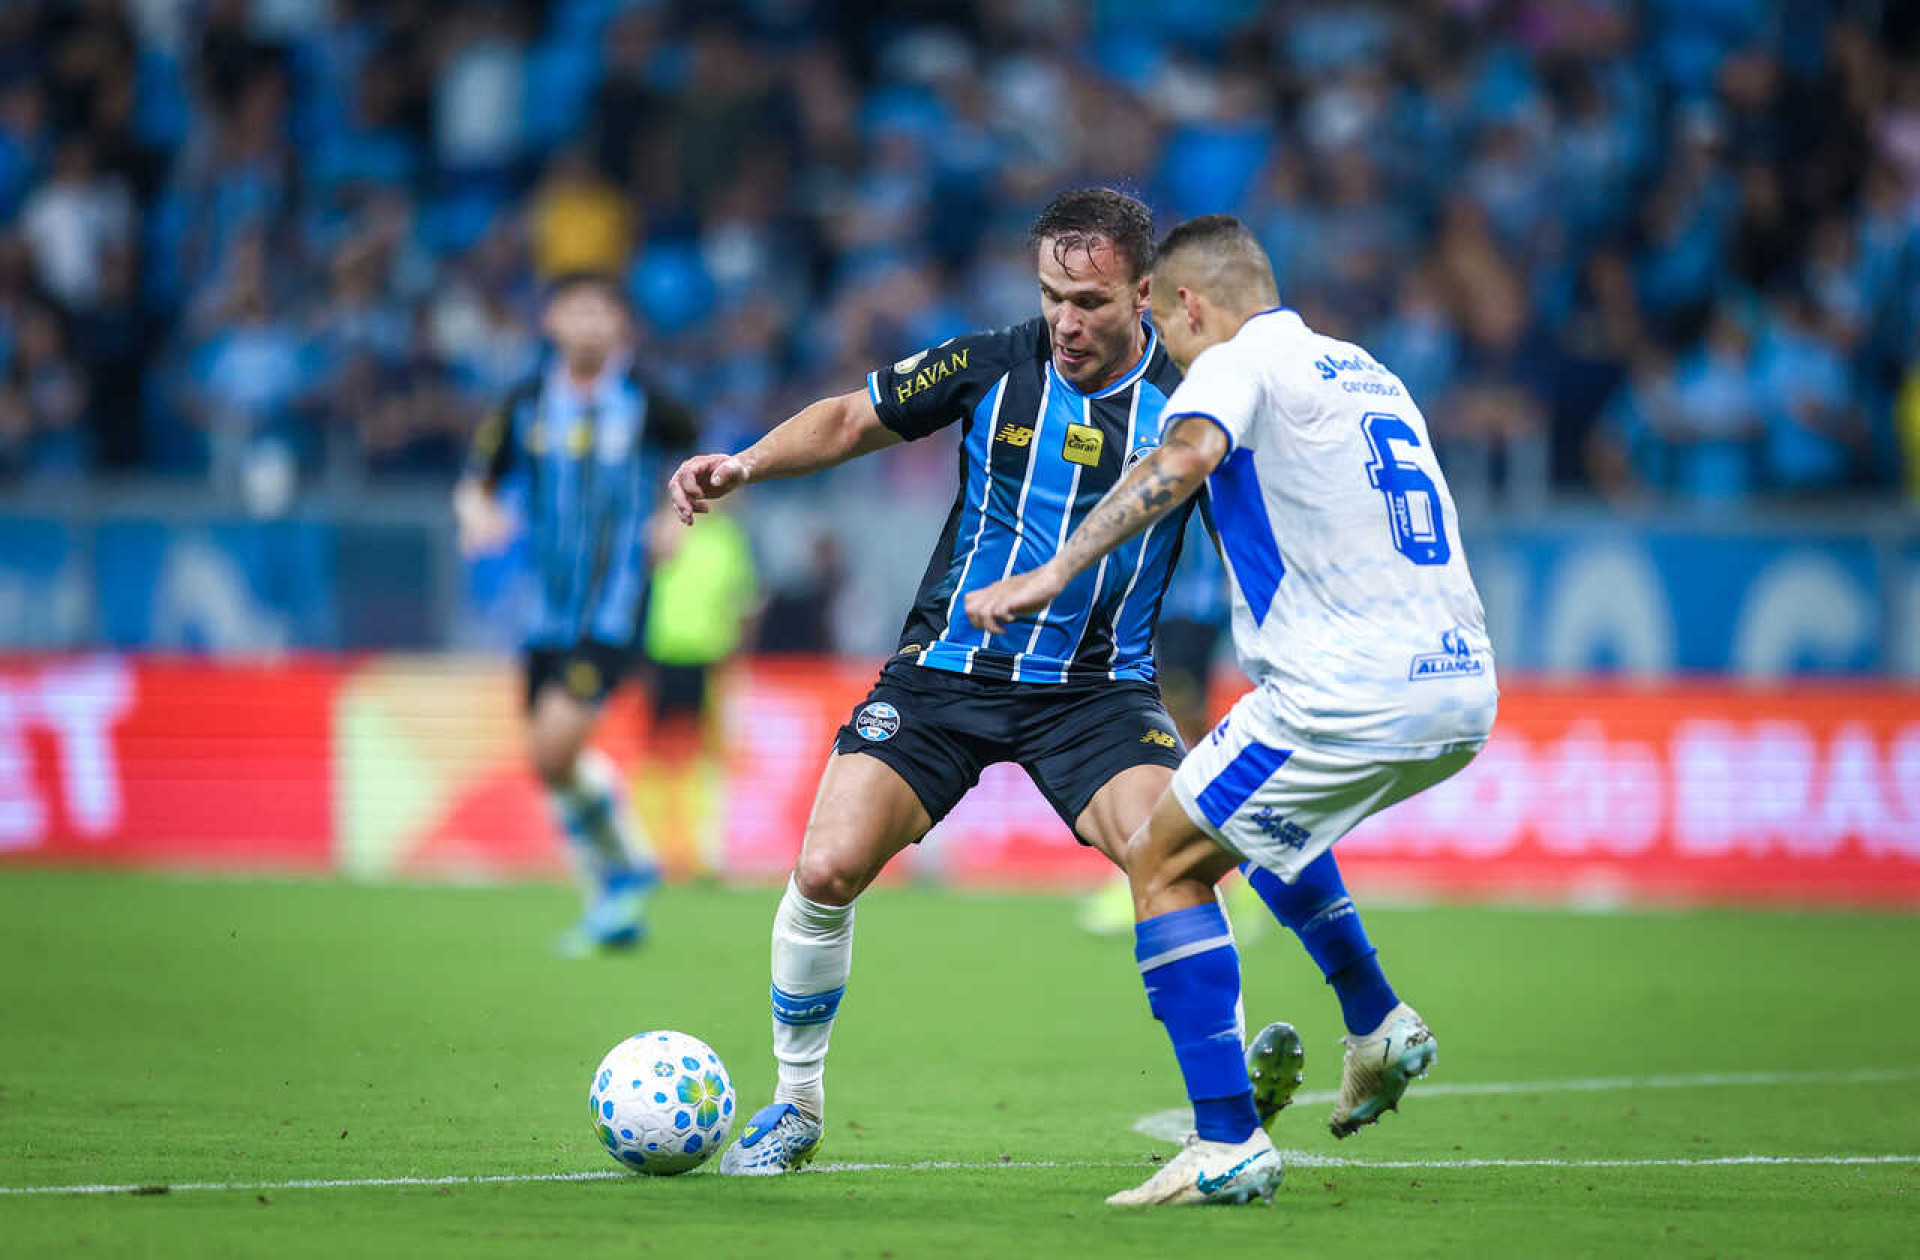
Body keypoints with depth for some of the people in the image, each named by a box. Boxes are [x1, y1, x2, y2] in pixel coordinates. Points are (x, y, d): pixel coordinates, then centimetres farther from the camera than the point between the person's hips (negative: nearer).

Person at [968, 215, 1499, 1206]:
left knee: (1162, 863, 3)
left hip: (1350, 697, -8)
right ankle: (1378, 1028, 29)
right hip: (1465, 691, 8)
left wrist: (1053, 572, -30)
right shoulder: (1366, 372, 23)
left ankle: (1230, 1146, -5)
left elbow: (1184, 459, -25)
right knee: (1258, 815, 33)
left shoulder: (1237, 363, -3)